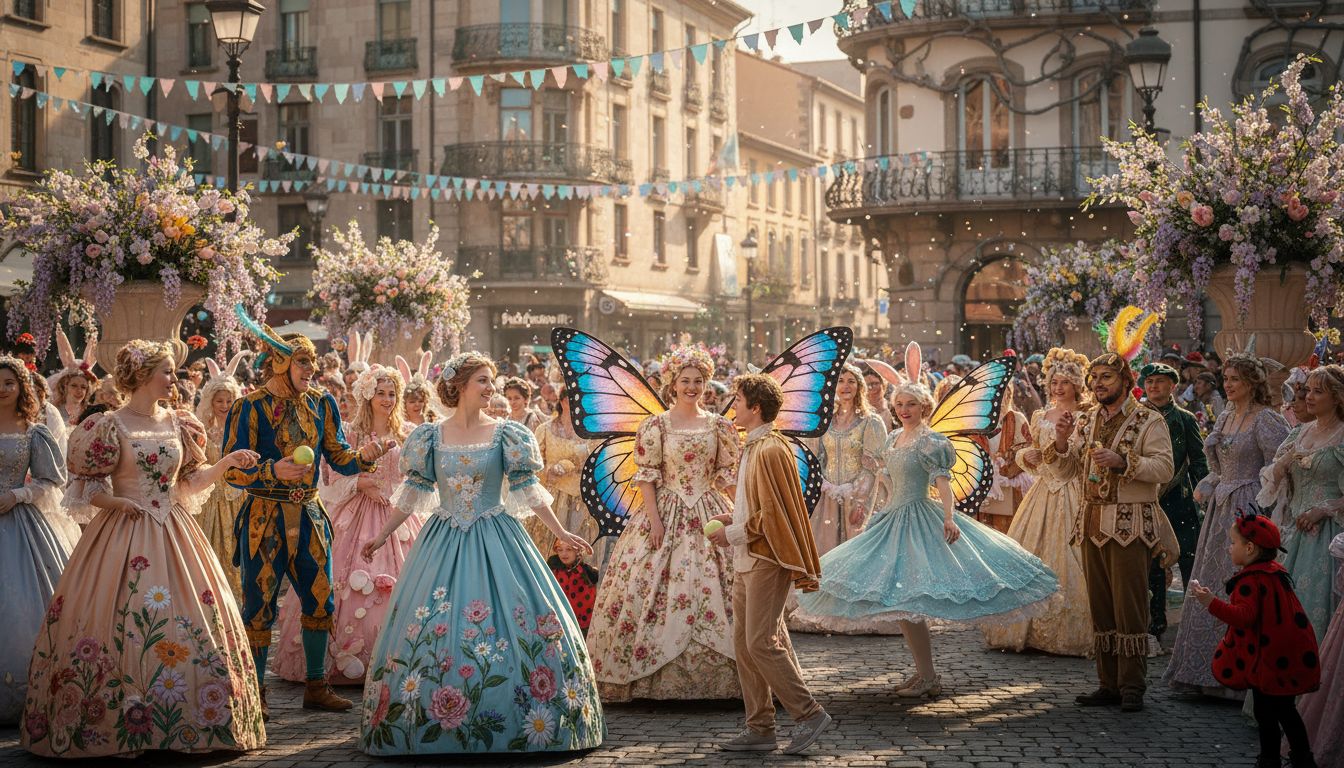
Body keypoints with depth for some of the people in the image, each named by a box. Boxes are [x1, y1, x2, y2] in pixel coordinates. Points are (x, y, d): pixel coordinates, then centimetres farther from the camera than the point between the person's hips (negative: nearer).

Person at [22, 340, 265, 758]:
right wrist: (118, 503, -17)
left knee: (190, 624, 2)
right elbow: (85, 485, -3)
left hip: (173, 532, 5)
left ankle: (186, 720, 9)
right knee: (122, 627, -7)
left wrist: (226, 463, 2)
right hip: (125, 532, -5)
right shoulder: (110, 425, -5)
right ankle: (119, 723, 0)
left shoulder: (177, 424, 10)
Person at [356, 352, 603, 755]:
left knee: (511, 624, -6)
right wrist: (382, 535, 8)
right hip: (443, 541, 1)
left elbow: (527, 489, 1)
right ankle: (435, 720, 9)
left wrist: (560, 532, -4)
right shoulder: (431, 437, 3)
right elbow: (413, 493, 9)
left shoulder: (505, 434, 0)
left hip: (495, 539, -1)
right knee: (428, 627, -2)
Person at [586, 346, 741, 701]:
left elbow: (728, 474, 9)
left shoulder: (719, 426, 7)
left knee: (713, 585, 0)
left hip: (709, 514, 2)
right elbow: (646, 475, -4)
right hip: (666, 513, -2)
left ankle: (717, 670, 8)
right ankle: (656, 670, 2)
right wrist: (653, 517, -12)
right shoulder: (656, 425, 0)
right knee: (656, 585, -6)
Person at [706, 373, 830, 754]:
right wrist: (733, 517, 11)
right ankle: (759, 728, 13)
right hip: (749, 562, 10)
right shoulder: (753, 447, 15)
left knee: (761, 642, -11)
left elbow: (773, 514, -20)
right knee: (744, 643, 9)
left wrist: (733, 534, -13)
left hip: (767, 562, -10)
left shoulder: (769, 450, -15)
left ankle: (808, 713, -2)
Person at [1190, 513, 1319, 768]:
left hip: (1268, 661, -9)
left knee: (1265, 711, 2)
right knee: (1285, 709, 18)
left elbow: (1245, 616, -28)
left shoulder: (1250, 580, -19)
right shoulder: (1276, 573, 11)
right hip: (1289, 658, 9)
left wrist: (1213, 604, -29)